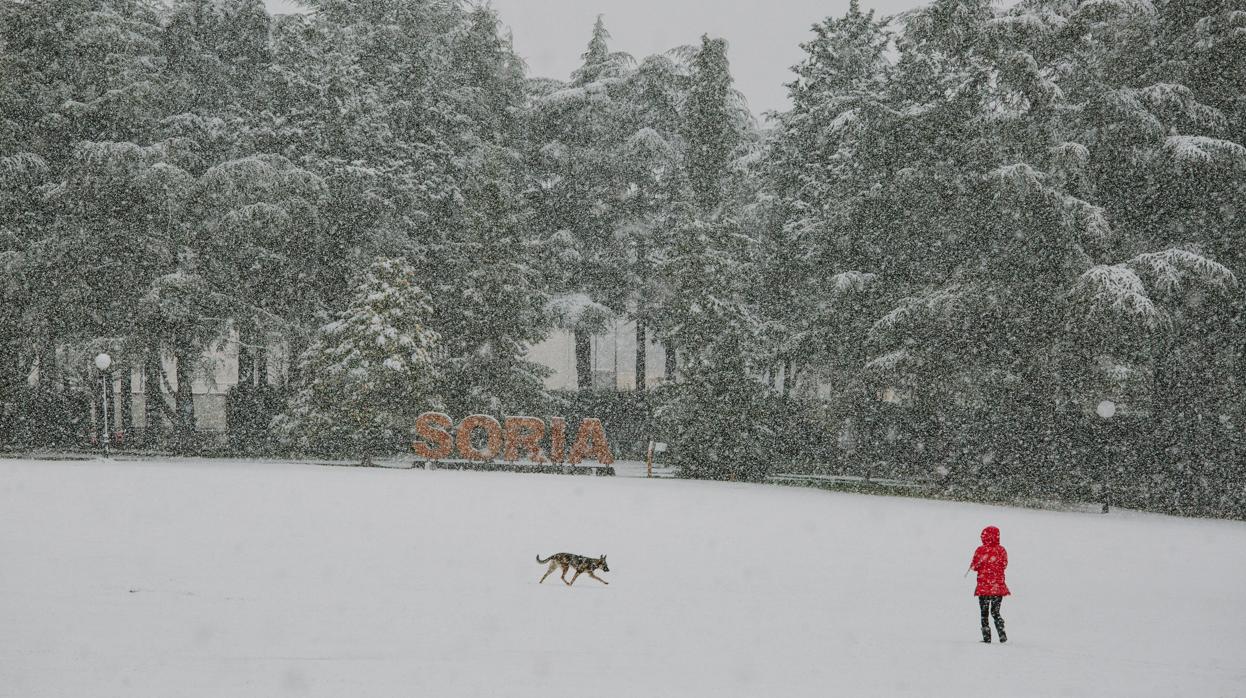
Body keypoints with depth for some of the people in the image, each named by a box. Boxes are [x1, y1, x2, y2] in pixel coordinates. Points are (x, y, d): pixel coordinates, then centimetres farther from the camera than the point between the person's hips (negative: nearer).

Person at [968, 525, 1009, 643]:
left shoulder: (980, 550, -10)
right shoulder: (1001, 550, -3)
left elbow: (974, 567, -3)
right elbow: (1004, 565, 7)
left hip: (984, 586, -2)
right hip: (998, 586, 2)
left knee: (984, 613, 7)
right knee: (995, 612, 11)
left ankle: (986, 637, 4)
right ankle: (1002, 635, -4)